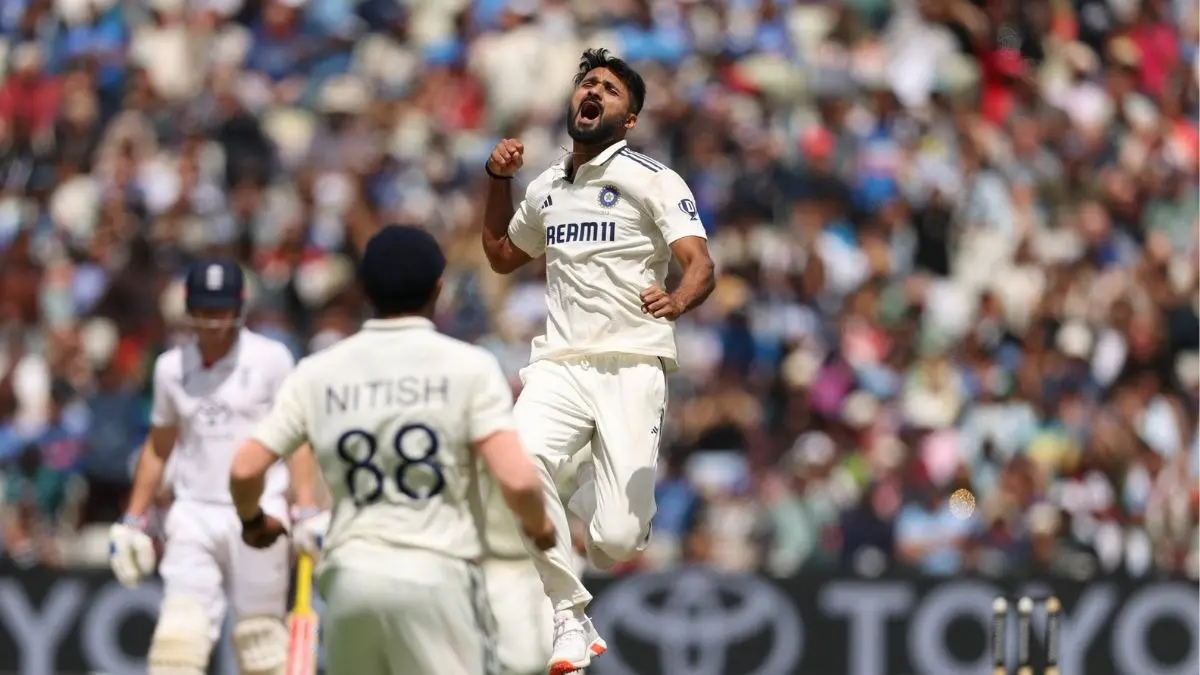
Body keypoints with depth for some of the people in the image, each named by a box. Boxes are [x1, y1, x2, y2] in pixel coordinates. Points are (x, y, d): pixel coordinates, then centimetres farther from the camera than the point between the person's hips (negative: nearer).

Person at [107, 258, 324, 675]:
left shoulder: (270, 359, -2)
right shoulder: (171, 367, 11)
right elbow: (158, 448, 21)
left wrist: (307, 509, -14)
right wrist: (132, 522, 17)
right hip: (193, 517, 3)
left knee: (261, 641, -2)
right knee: (177, 638, -11)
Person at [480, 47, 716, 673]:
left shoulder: (652, 180, 0)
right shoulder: (546, 188, 17)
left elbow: (700, 264, -13)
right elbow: (502, 255, 36)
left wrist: (678, 299, -35)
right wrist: (498, 181, 20)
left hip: (631, 366, -3)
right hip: (559, 364, 4)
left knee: (616, 541, -14)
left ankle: (599, 485, 26)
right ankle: (570, 621, -18)